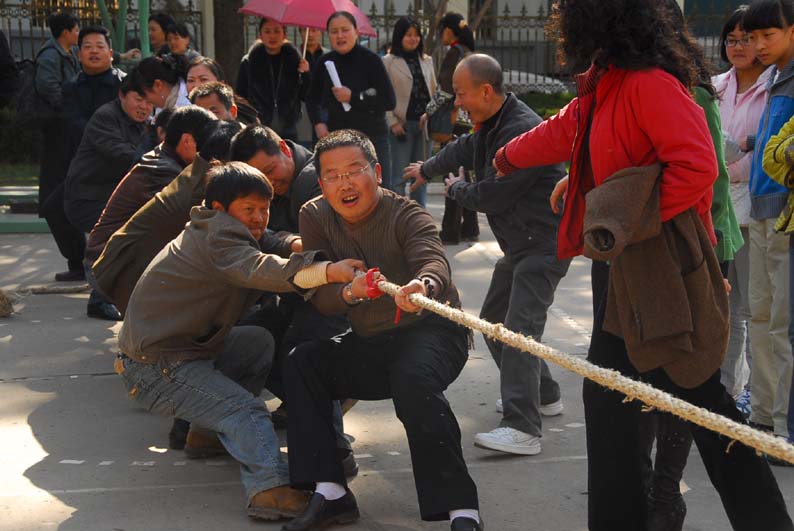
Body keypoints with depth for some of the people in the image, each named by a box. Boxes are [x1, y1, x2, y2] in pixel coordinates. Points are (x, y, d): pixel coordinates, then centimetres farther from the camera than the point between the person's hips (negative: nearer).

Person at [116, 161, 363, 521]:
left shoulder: (222, 233, 17)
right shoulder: (216, 232, -17)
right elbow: (258, 270, -36)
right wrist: (327, 271, -48)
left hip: (186, 348, 10)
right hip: (156, 366, -10)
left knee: (260, 342, 18)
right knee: (246, 410, -21)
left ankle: (208, 429, 16)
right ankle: (269, 488, -39)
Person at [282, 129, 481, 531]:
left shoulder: (406, 216, -15)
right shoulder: (315, 217, -1)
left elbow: (434, 262, -35)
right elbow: (320, 295, -9)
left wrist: (423, 286, -61)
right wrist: (350, 292, -34)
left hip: (431, 330, -5)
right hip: (370, 346, 6)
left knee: (414, 381, -35)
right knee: (302, 362, -14)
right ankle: (330, 494, -14)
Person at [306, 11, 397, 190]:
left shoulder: (370, 60, -7)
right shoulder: (325, 62, 5)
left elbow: (389, 101, -11)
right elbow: (312, 98, 21)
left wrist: (353, 98, -15)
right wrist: (318, 123, 4)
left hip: (371, 137, -3)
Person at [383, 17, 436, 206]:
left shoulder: (426, 61, 15)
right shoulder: (388, 62, 0)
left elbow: (433, 91, 16)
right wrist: (392, 122, -11)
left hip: (423, 124, 5)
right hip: (401, 125, -5)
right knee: (399, 176, -4)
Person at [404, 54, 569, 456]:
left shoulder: (521, 130, -25)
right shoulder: (491, 125, 9)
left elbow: (491, 196, -23)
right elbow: (464, 150, 32)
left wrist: (455, 188, -1)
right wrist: (426, 168, 50)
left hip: (544, 243, -11)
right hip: (520, 242, 11)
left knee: (519, 327, -21)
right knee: (493, 319, 20)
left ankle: (522, 428, -26)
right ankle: (543, 395, 32)